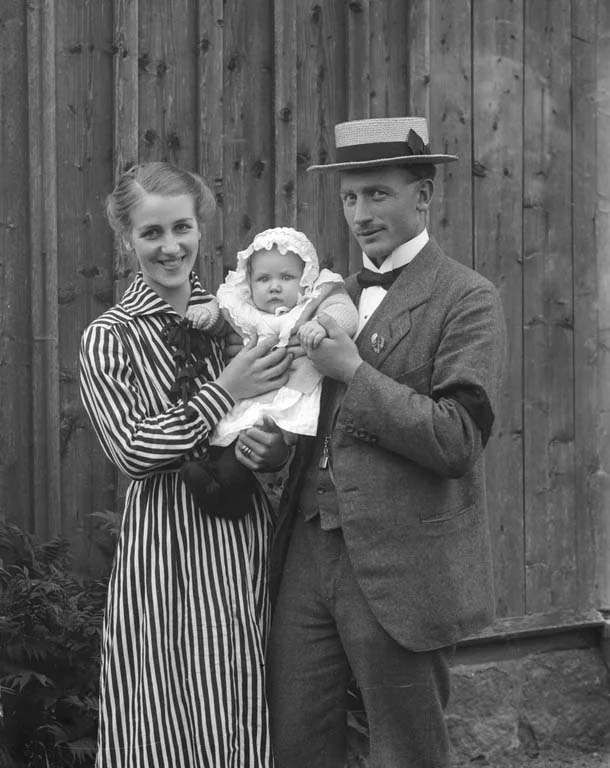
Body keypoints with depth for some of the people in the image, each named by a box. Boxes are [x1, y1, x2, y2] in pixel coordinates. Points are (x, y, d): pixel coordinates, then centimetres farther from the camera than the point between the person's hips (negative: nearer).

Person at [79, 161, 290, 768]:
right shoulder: (109, 337, -2)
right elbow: (132, 451, -11)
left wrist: (273, 448, -8)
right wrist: (224, 393, -16)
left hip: (248, 540, 3)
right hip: (166, 551, -3)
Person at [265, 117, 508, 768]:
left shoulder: (467, 300, -7)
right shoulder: (339, 294, 15)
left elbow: (458, 441, -16)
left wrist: (352, 369, -15)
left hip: (402, 571, -6)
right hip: (310, 554, 6)